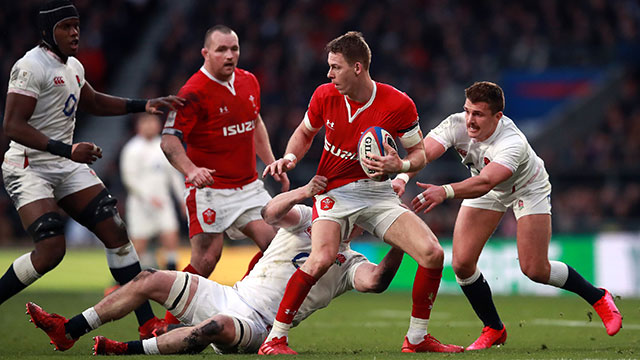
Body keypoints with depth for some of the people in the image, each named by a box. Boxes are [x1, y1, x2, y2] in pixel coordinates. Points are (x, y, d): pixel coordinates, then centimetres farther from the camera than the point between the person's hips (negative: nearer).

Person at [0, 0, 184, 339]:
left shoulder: (73, 67, 13)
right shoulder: (31, 67, -16)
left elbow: (94, 102, 32)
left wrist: (144, 105, 24)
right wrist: (67, 150, -29)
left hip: (67, 168, 8)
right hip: (29, 168, -8)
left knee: (115, 231, -2)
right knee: (51, 250, -21)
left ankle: (147, 323, 1)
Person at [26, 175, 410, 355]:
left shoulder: (350, 263, 4)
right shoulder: (305, 219, 11)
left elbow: (374, 281, -19)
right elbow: (272, 212, -10)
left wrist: (399, 246, -31)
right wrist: (304, 191, -28)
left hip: (257, 325, -5)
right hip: (230, 297, 5)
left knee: (218, 326, -39)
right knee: (150, 280, -3)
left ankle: (130, 350, -38)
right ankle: (69, 331, 1)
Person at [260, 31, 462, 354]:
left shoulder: (399, 104, -13)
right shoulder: (325, 96, -6)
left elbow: (419, 153, -1)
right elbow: (305, 132, 14)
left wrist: (400, 166, -22)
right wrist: (289, 157, -5)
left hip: (378, 192, 1)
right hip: (333, 192, -1)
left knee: (433, 254, -15)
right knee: (321, 259, -30)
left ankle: (416, 338, 4)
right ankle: (274, 339, -18)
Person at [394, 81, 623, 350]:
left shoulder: (513, 143, -42)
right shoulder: (456, 125, -28)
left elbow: (484, 183, -56)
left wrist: (446, 192, -72)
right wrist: (402, 176, -61)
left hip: (528, 189, -4)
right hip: (486, 192, 4)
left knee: (535, 269, -11)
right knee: (462, 263, -10)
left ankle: (598, 298, 16)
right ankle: (493, 330, 12)